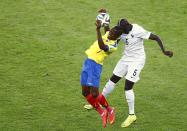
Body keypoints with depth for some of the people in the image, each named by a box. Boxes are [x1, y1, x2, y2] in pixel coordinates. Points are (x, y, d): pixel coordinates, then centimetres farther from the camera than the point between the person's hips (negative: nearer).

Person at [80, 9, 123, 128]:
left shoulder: (113, 45, -21)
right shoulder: (108, 34, 3)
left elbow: (102, 46, -40)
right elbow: (106, 26, 23)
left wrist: (98, 30, -45)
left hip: (96, 65, -8)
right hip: (88, 61, 8)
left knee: (94, 94, -11)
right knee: (85, 93, 7)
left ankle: (109, 109, 17)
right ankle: (102, 113, 22)